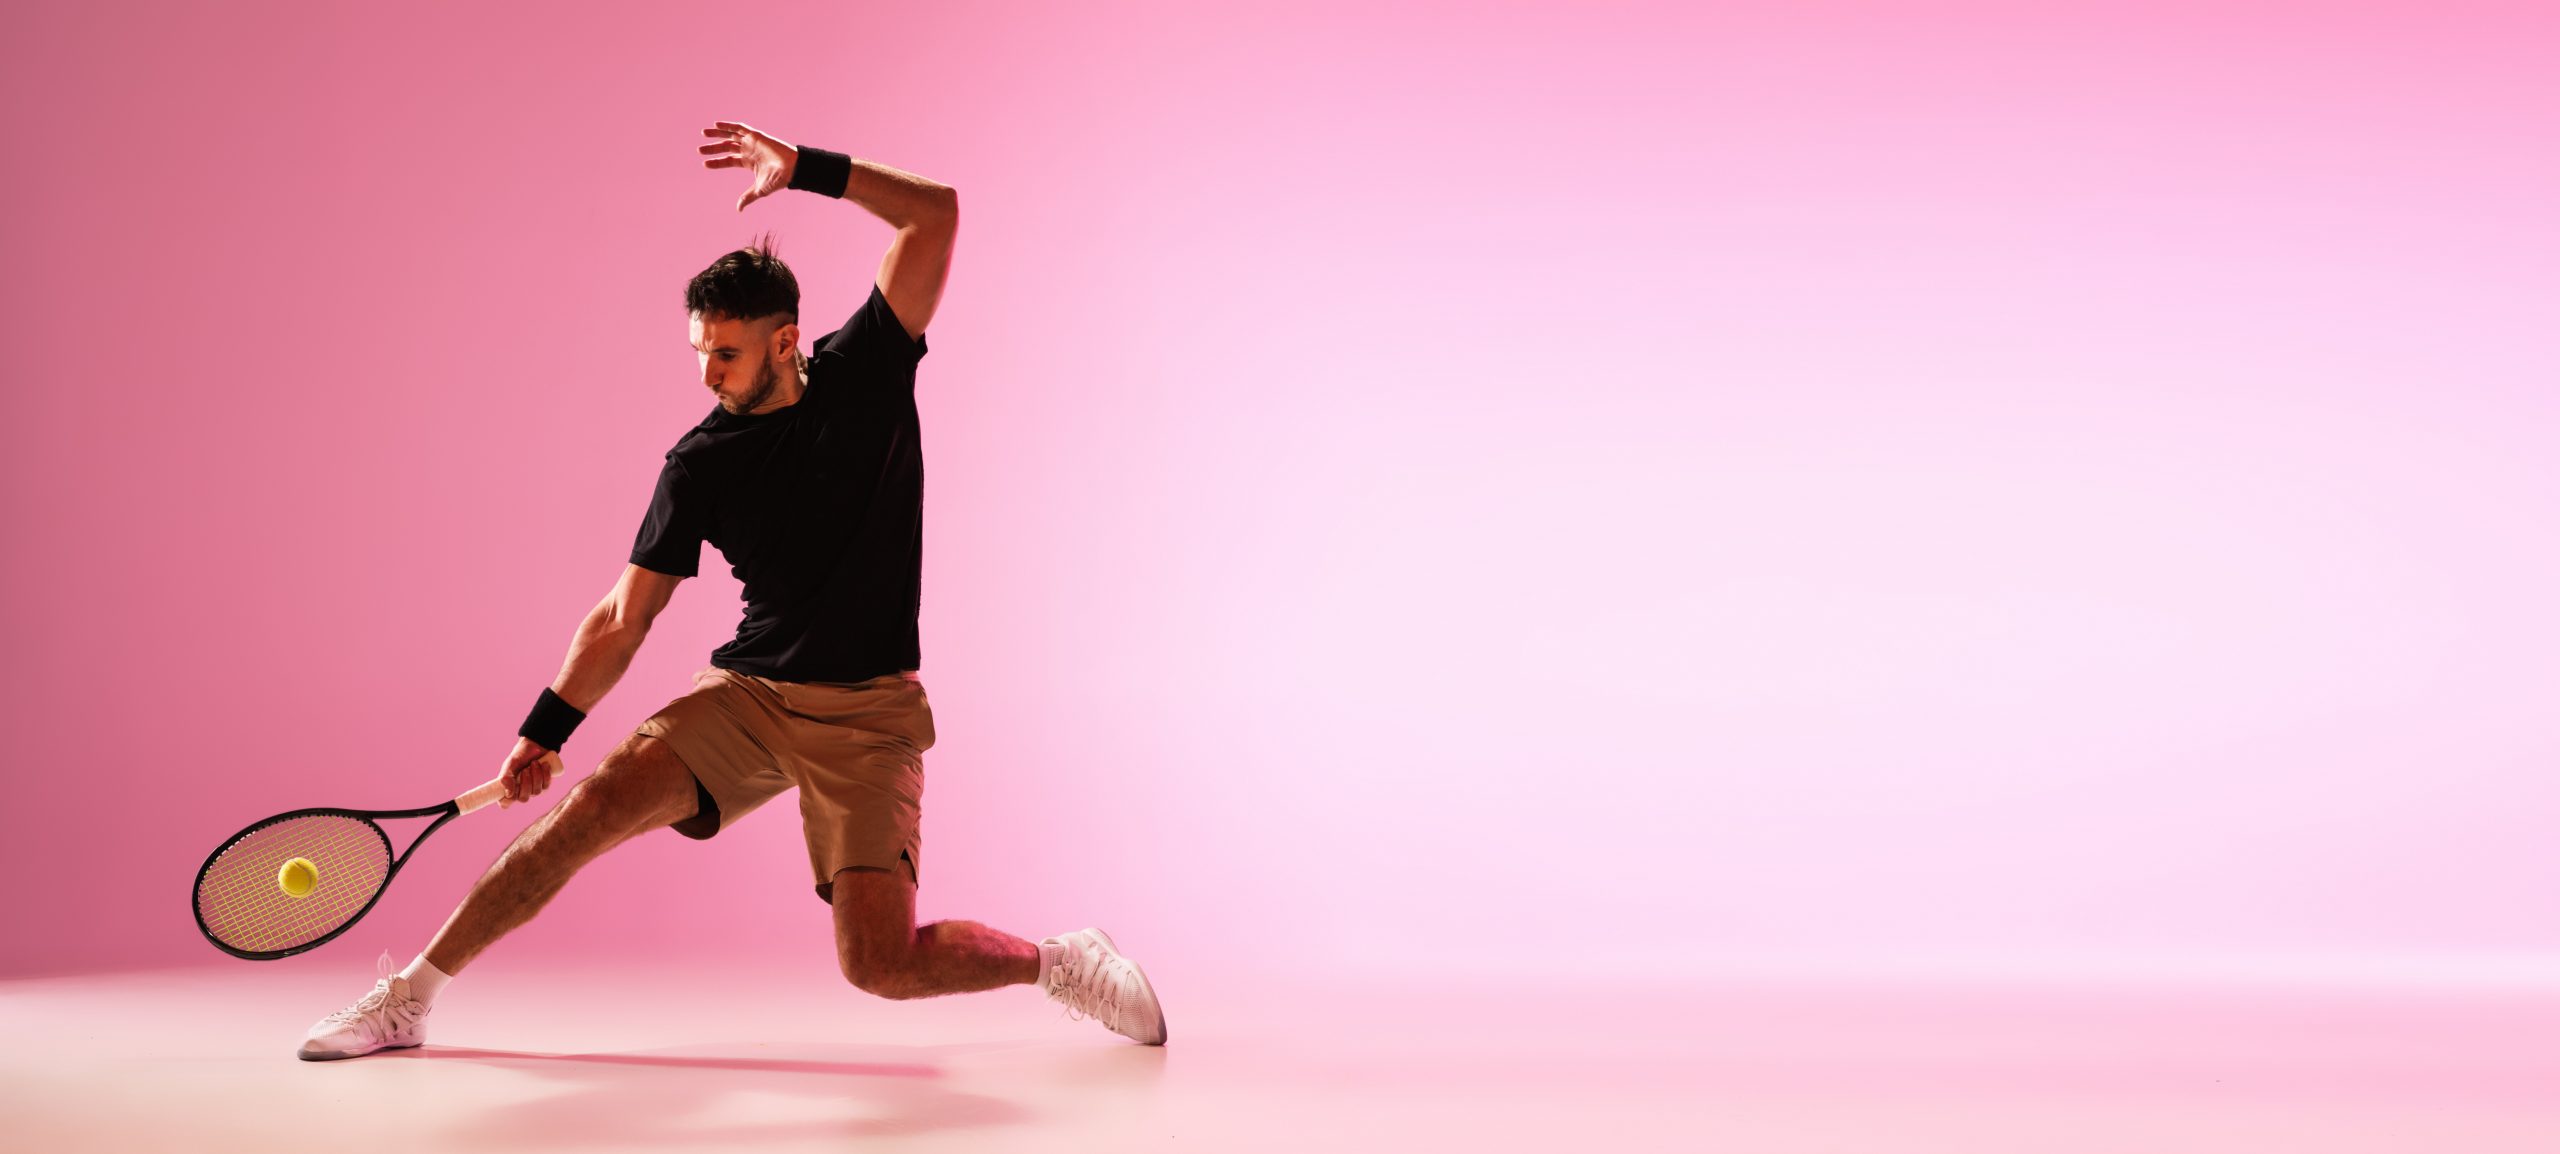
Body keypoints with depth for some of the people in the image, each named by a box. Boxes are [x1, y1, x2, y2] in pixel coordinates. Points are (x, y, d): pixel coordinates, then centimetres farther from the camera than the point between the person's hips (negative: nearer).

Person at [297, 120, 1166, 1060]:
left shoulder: (867, 368, -2)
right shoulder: (702, 463, -1)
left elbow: (935, 212, -9)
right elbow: (627, 615, 2)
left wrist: (804, 167, -14)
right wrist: (543, 732, -6)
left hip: (868, 715, -2)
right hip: (747, 693, 3)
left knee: (881, 964, -18)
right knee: (595, 806, -19)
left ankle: (1061, 960, 9)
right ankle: (407, 999, -4)